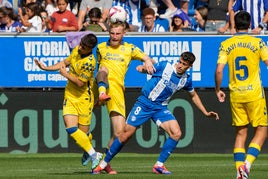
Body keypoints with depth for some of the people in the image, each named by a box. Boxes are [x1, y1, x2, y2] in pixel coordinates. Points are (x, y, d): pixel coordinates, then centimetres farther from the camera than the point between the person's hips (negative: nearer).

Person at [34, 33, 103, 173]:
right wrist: (46, 68, 15)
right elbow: (66, 62, 19)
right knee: (71, 128, -6)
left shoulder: (89, 62, -23)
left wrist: (65, 74, -10)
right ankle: (93, 155, 11)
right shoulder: (76, 50, 1)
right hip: (70, 95, 6)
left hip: (83, 97, -6)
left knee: (83, 132, -5)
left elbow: (80, 82, -20)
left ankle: (92, 154, 22)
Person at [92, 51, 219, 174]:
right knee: (126, 135, -5)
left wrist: (205, 112, 19)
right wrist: (142, 68, -32)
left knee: (176, 133, -18)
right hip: (144, 104, -4)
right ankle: (103, 163, 10)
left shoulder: (186, 79, 4)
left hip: (161, 108, 4)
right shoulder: (165, 66, -9)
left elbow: (193, 95, 21)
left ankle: (159, 166, -7)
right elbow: (146, 68, -7)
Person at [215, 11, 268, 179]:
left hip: (235, 94, 3)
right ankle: (248, 162, -14)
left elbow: (219, 70, -4)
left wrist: (218, 90, 9)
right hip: (254, 93, -3)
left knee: (241, 132, 12)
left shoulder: (226, 44, 2)